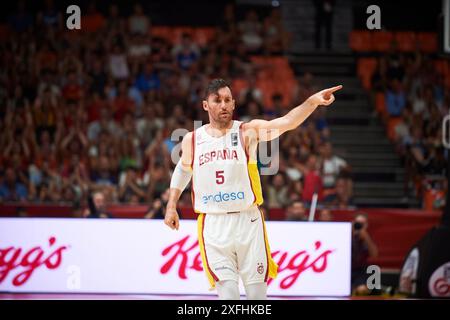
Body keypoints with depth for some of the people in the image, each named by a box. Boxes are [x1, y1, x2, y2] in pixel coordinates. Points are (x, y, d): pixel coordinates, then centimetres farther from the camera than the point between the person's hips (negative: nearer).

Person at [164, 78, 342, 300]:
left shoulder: (247, 132, -3)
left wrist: (312, 101, -34)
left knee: (257, 292, 4)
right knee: (228, 292, -9)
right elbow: (183, 169, 26)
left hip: (248, 221, 0)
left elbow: (287, 122, -18)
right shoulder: (192, 140, 5)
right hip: (213, 225, 1)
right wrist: (171, 205, 21)